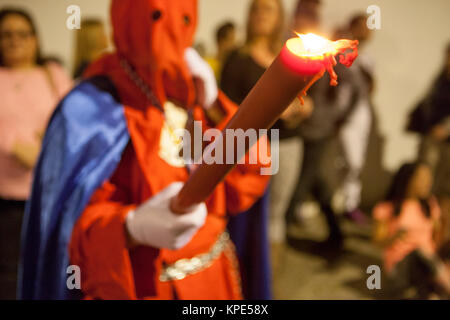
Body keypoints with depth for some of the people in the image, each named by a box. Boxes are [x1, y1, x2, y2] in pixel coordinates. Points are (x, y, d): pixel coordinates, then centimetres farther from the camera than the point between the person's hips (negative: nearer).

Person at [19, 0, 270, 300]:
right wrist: (134, 228, -41)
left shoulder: (190, 95, -1)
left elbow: (247, 184, -4)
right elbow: (77, 226, -21)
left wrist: (212, 105, -13)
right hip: (143, 287, -5)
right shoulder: (91, 109, -17)